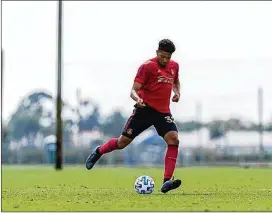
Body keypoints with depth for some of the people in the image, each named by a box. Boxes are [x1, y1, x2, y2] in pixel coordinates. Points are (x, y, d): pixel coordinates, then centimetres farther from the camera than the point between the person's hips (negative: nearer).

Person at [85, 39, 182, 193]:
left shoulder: (174, 66, 9)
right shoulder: (147, 66, -10)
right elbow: (134, 90, -14)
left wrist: (177, 92, 10)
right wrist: (137, 99, -36)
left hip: (163, 112, 4)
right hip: (145, 109, -4)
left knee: (174, 139, -19)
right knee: (123, 142, 1)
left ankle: (167, 182, -21)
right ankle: (99, 152, 34)